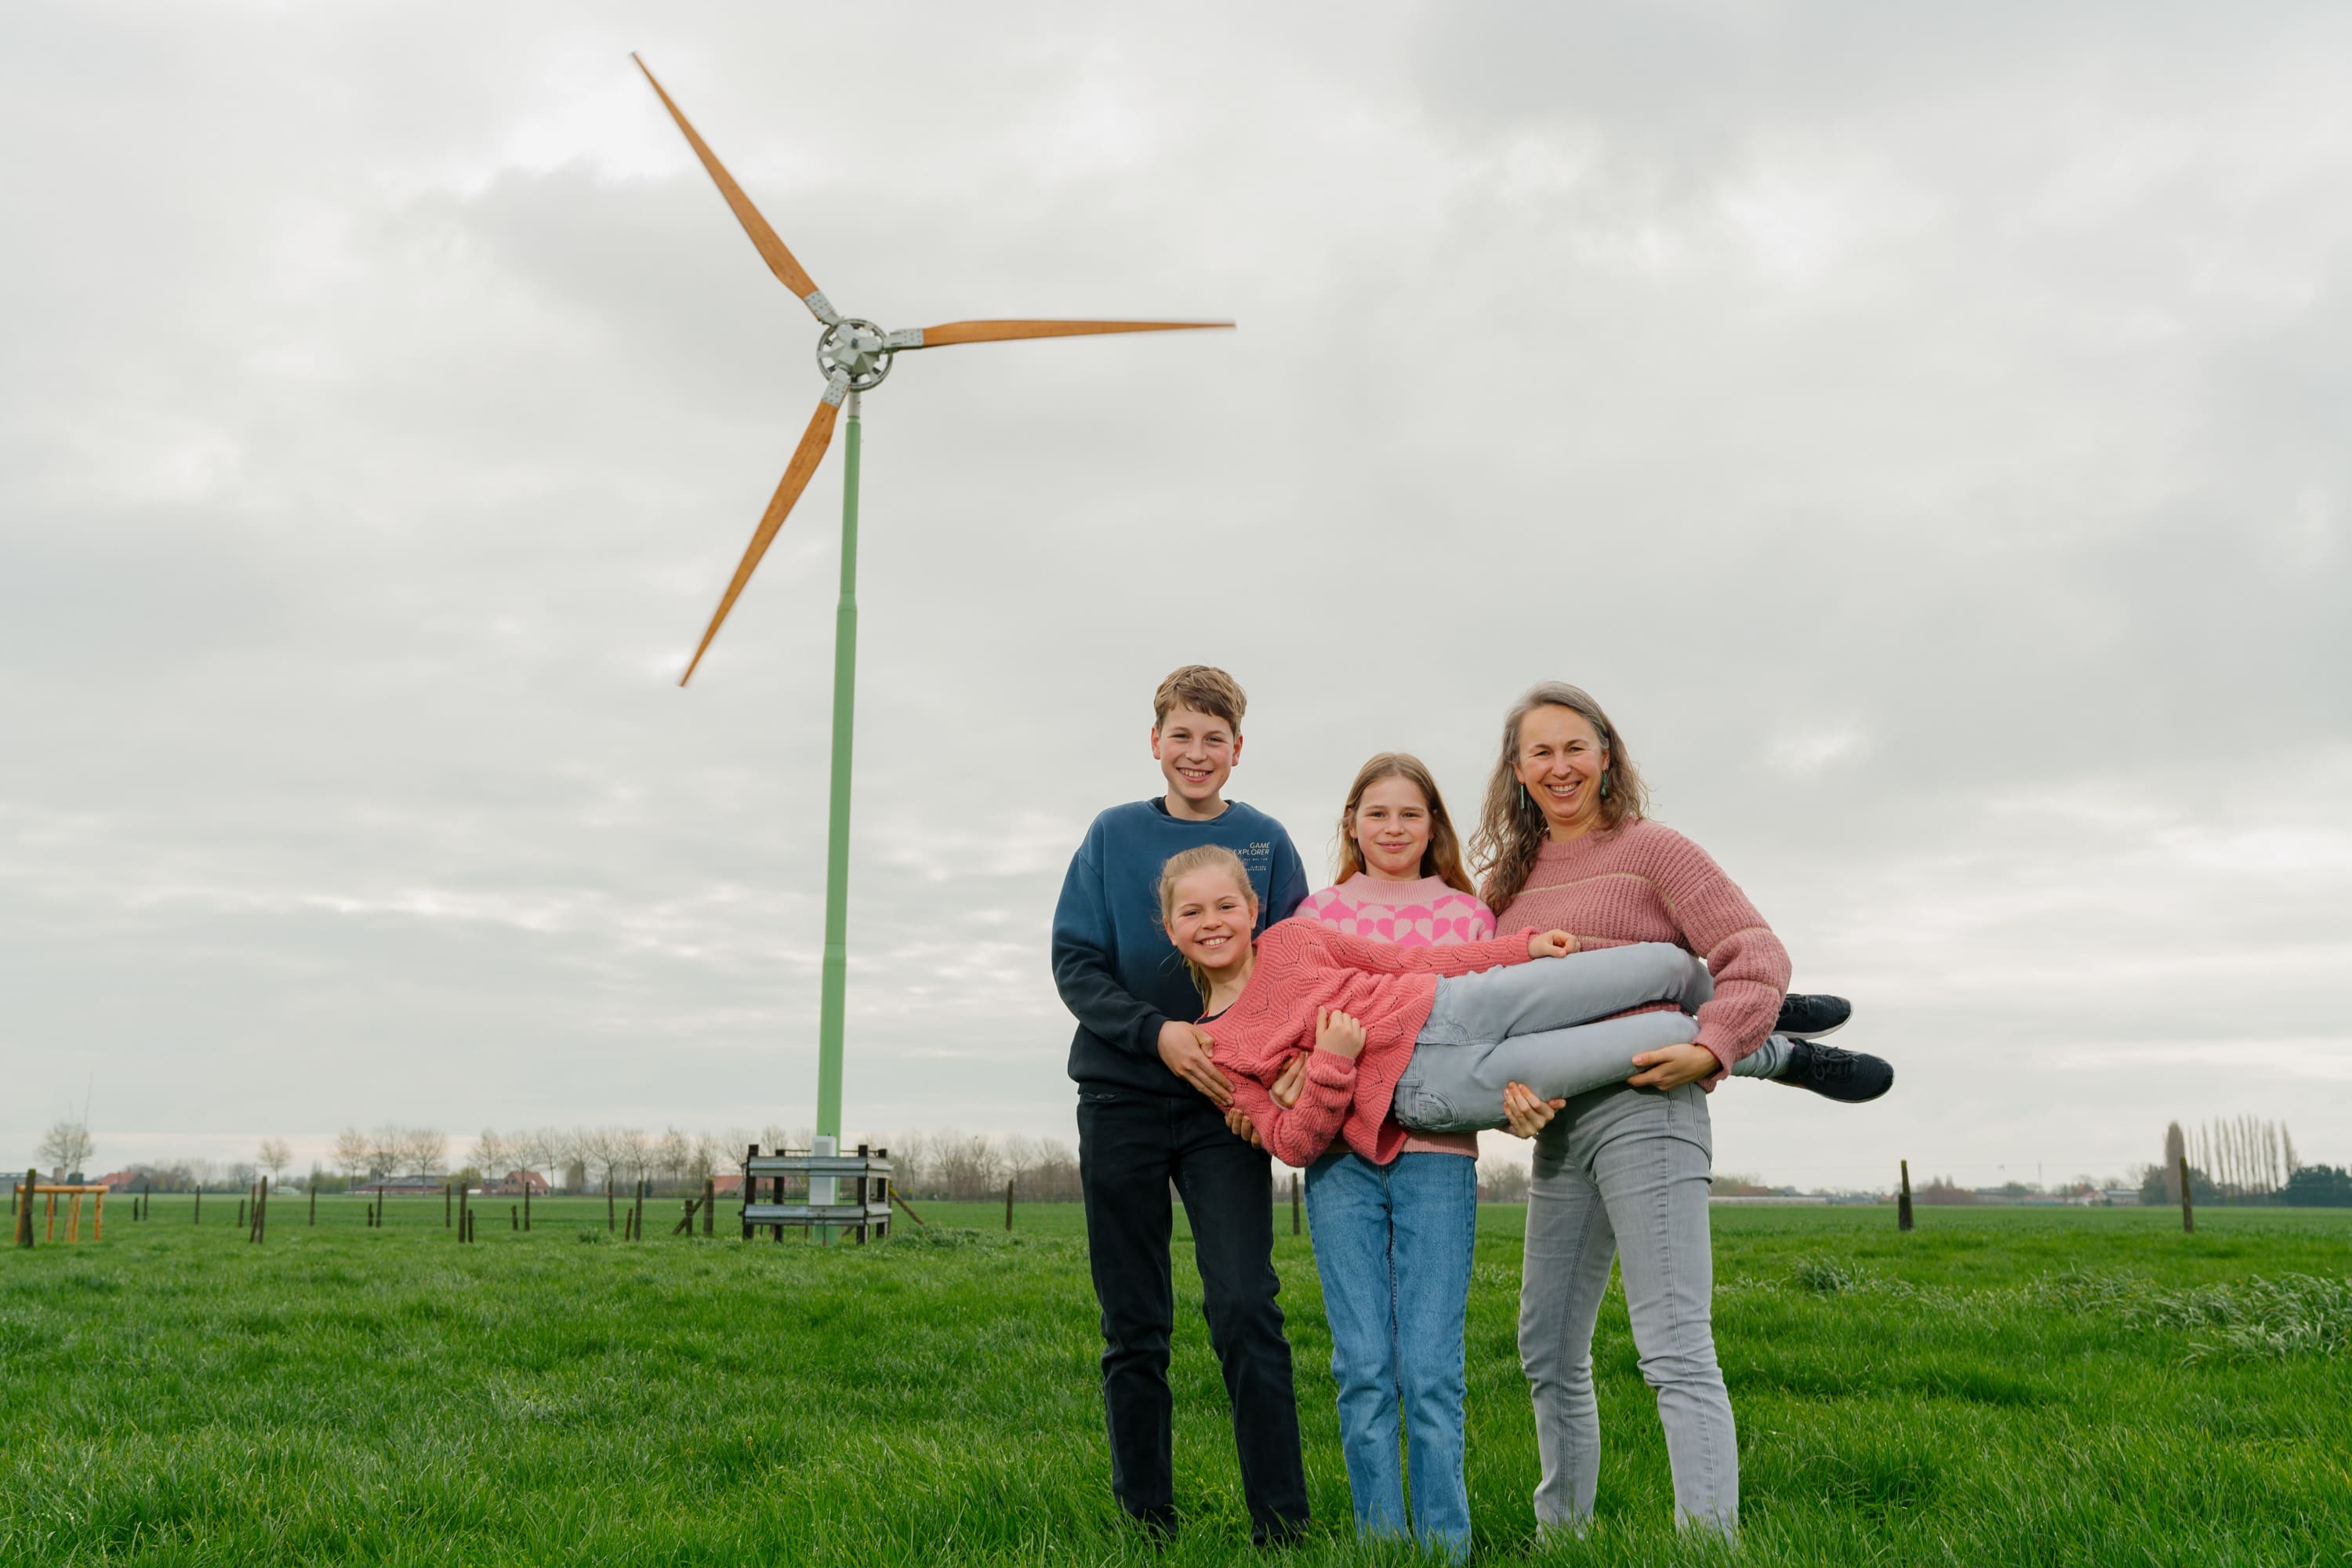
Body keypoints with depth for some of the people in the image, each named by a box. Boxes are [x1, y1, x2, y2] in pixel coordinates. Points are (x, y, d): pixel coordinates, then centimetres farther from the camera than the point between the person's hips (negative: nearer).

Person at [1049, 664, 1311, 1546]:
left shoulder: (1265, 842, 6)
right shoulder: (1115, 836, 6)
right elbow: (1074, 965, 1)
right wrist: (1157, 1032, -16)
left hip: (1224, 1106, -1)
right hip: (1121, 1099, 1)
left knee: (1245, 1308, -12)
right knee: (1133, 1327, 5)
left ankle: (1281, 1521, -6)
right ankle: (1146, 1521, 15)